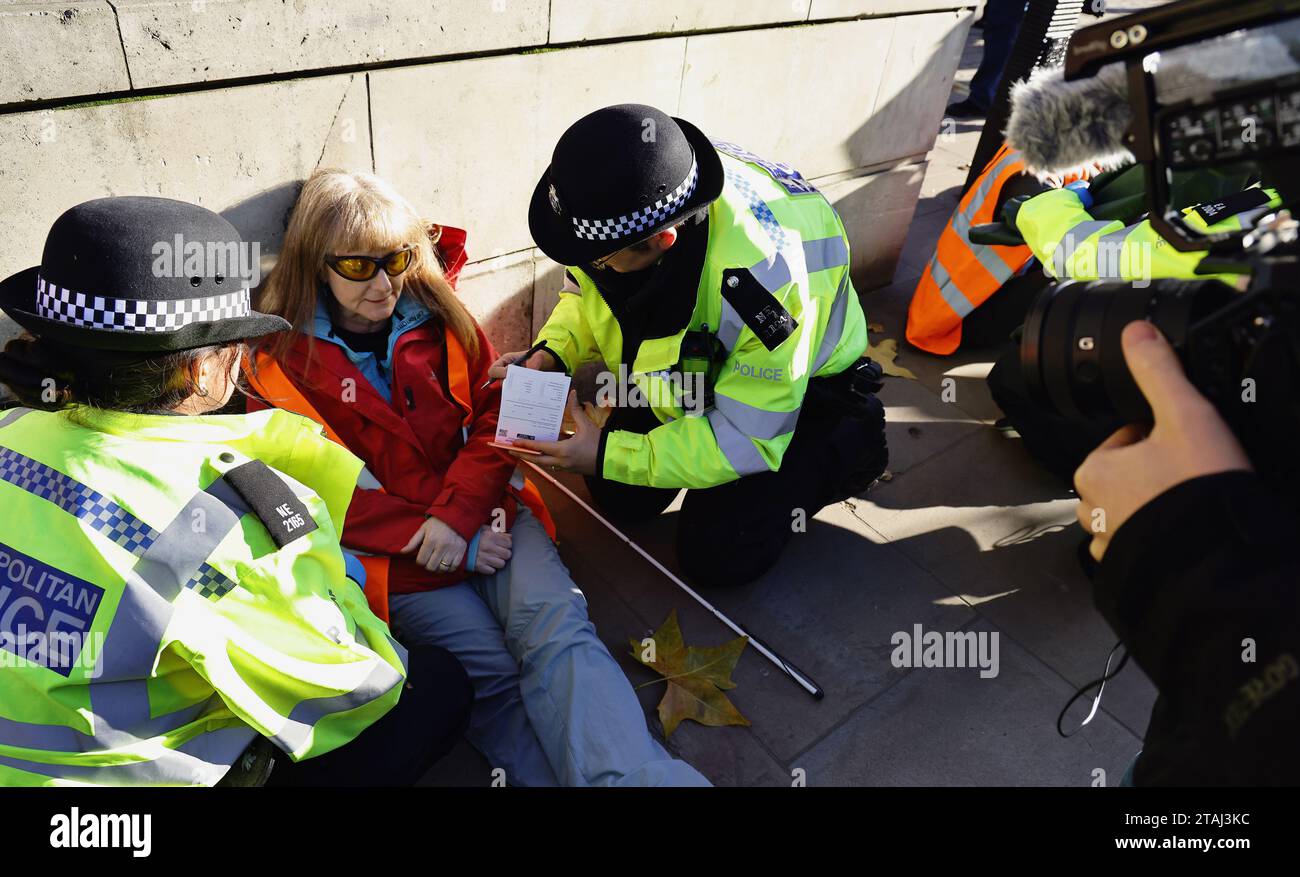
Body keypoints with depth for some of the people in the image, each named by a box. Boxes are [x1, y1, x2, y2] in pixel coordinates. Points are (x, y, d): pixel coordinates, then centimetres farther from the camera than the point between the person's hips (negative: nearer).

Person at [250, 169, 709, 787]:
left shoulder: (436, 313, 10)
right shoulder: (282, 360, 2)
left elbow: (497, 408, 4)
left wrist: (458, 511, -13)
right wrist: (449, 543, -12)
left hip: (487, 514, 1)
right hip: (400, 555, -1)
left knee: (556, 626, -26)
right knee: (493, 671, -24)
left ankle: (634, 774, -38)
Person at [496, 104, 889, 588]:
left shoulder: (761, 274, -42)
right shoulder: (622, 195, -23)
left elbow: (745, 437, -32)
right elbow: (588, 288, -1)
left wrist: (610, 456, -33)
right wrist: (550, 353, -19)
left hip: (799, 394, -6)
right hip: (688, 371, 6)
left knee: (715, 556, -8)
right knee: (618, 497, 6)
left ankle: (840, 456, 11)